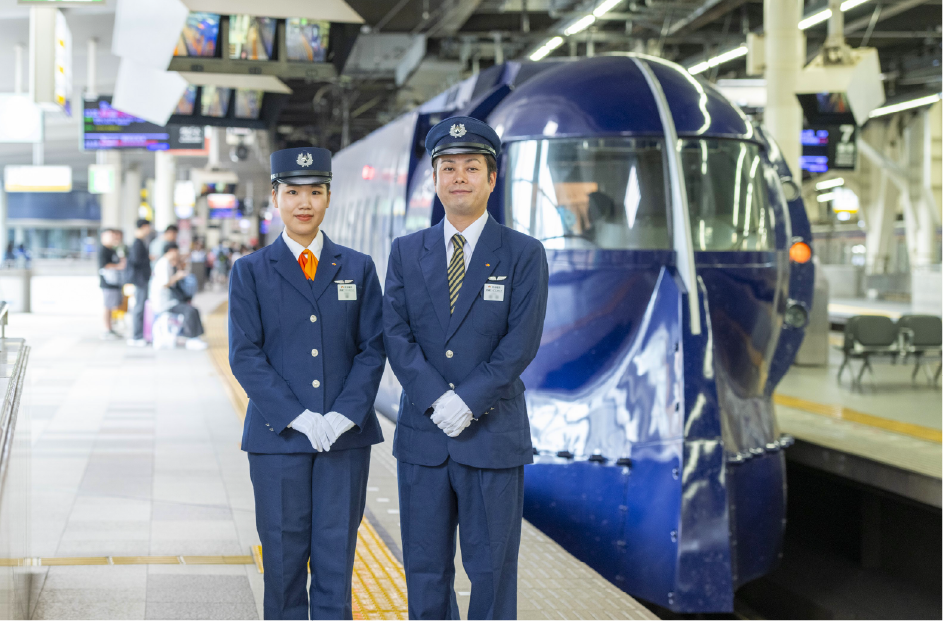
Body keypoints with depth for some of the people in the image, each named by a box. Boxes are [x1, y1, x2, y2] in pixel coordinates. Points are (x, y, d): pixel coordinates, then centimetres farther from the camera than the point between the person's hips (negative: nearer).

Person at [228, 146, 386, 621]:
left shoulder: (358, 268, 9)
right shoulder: (250, 271, 4)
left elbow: (372, 349, 4)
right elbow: (245, 356, -3)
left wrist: (344, 415, -10)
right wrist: (299, 418, -13)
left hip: (346, 435, 1)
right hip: (278, 438, -1)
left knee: (336, 557, 3)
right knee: (284, 558, 4)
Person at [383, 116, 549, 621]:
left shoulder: (524, 254, 0)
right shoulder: (406, 252, 8)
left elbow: (522, 342, -8)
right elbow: (396, 335, 0)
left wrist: (468, 402, -17)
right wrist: (436, 400, -14)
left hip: (493, 437, -2)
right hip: (422, 437, 3)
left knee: (492, 571, 3)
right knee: (425, 572, 8)